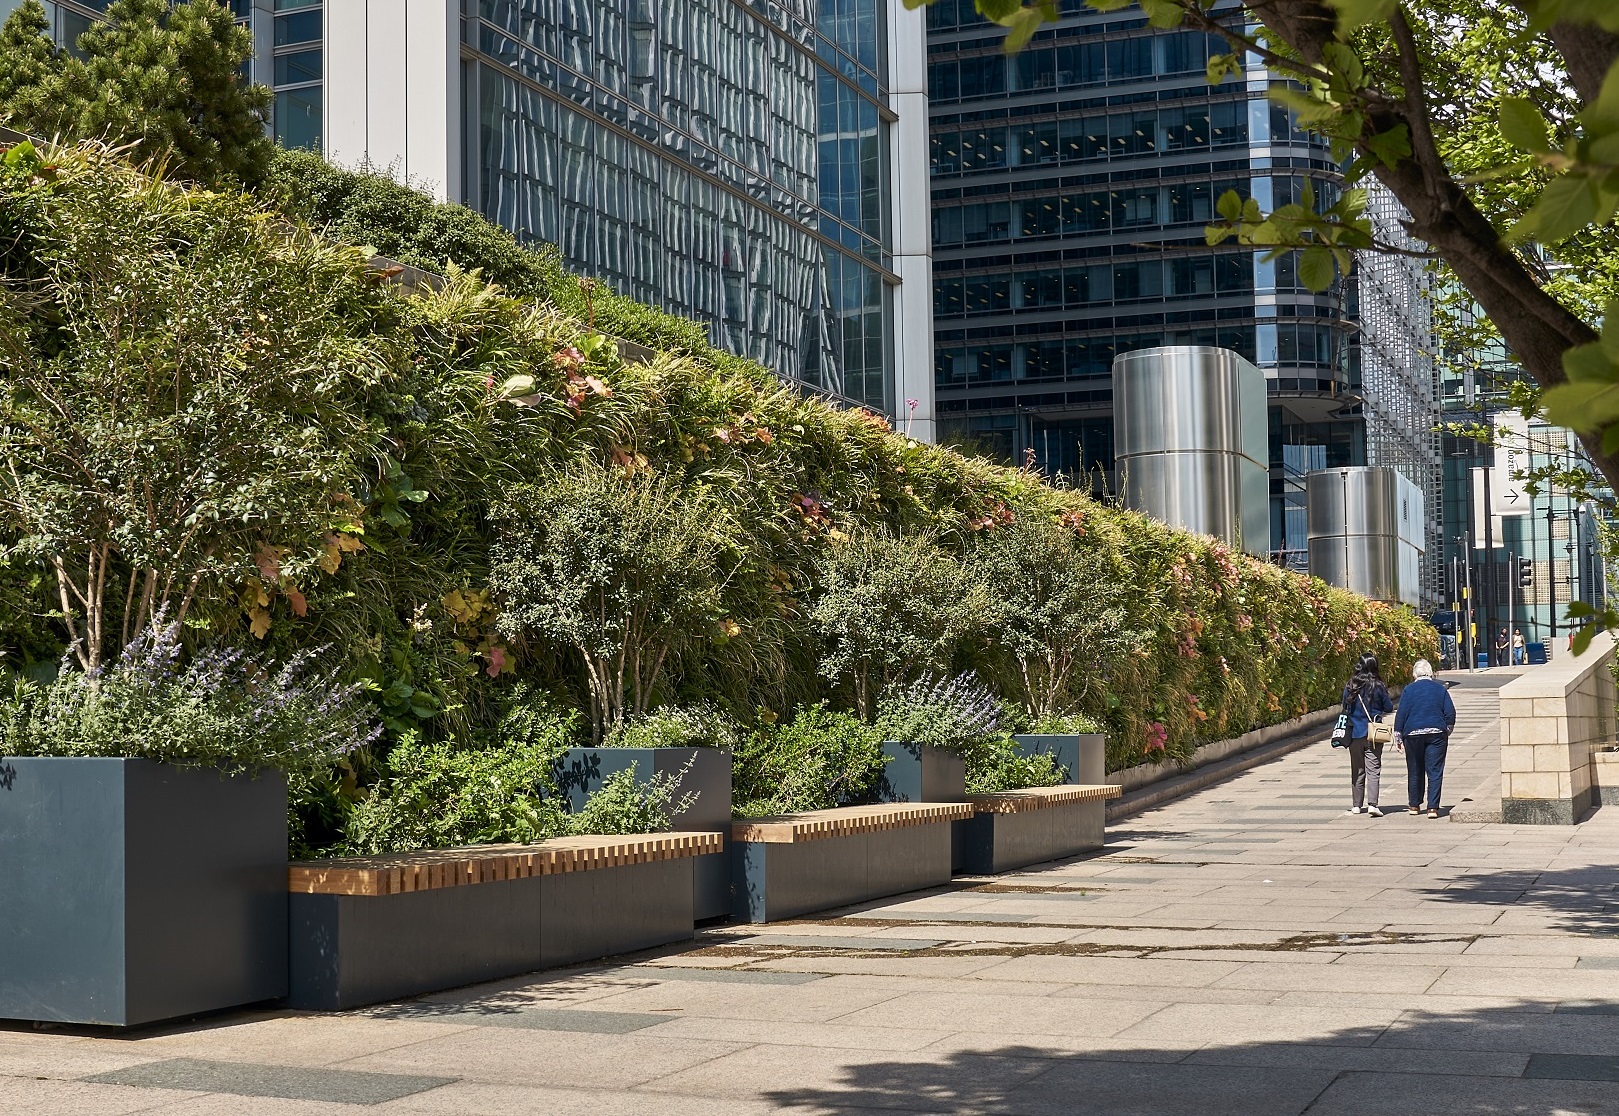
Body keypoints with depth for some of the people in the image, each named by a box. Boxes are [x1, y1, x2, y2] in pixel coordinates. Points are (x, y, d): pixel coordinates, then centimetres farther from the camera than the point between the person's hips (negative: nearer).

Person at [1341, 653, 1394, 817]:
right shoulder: (1378, 686, -8)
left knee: (1357, 771, 12)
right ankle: (1372, 804, -15)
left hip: (1354, 734, 3)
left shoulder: (1350, 687, -2)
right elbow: (1389, 708, 0)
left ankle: (1356, 805, 16)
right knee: (1373, 770, -3)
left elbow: (1345, 708, 8)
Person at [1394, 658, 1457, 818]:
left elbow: (1401, 714, -2)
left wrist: (1397, 737, 4)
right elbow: (1450, 713, 3)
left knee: (1415, 771, 12)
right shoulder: (1440, 689, 3)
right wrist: (1447, 731, 17)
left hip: (1413, 734, 0)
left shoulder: (1409, 690, -1)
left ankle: (1414, 805, 20)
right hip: (1437, 733, 0)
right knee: (1435, 771, 0)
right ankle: (1433, 807, -7)